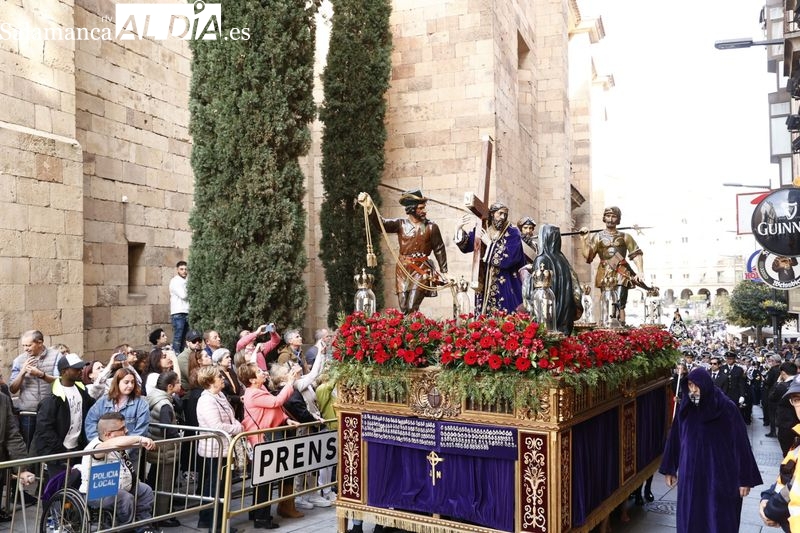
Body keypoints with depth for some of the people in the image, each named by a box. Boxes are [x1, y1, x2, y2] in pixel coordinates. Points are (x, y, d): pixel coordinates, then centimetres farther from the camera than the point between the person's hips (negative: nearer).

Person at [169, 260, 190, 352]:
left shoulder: (185, 281, 17)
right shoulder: (175, 281, -4)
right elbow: (183, 295, -15)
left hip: (186, 314, 7)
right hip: (178, 314, -7)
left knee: (184, 339, 7)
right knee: (177, 338, -8)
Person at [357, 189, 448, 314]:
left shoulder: (431, 227, -1)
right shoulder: (401, 224, 0)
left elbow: (439, 249, 4)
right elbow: (381, 223, -13)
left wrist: (444, 272, 3)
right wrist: (369, 208, -30)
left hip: (422, 270, -2)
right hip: (403, 269, 2)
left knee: (412, 308, -13)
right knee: (403, 309, 5)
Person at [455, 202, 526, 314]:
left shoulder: (512, 233, -7)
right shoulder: (481, 229, 4)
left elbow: (509, 258, -19)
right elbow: (466, 247, -3)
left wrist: (489, 243, -16)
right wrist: (459, 229, -18)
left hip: (505, 286, -3)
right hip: (484, 284, 4)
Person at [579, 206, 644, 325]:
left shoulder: (625, 237, 11)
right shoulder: (597, 237, 11)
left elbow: (636, 254, 5)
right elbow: (587, 255, 1)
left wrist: (640, 272, -8)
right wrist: (583, 238, -5)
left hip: (621, 275, -1)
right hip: (605, 277, 1)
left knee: (619, 304, -13)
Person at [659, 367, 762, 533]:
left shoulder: (727, 408, -11)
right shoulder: (685, 407, -2)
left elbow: (740, 443, -8)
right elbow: (675, 438, 7)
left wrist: (745, 479, -7)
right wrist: (669, 469, 10)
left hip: (720, 474, -3)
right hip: (690, 474, 3)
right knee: (690, 520, 10)